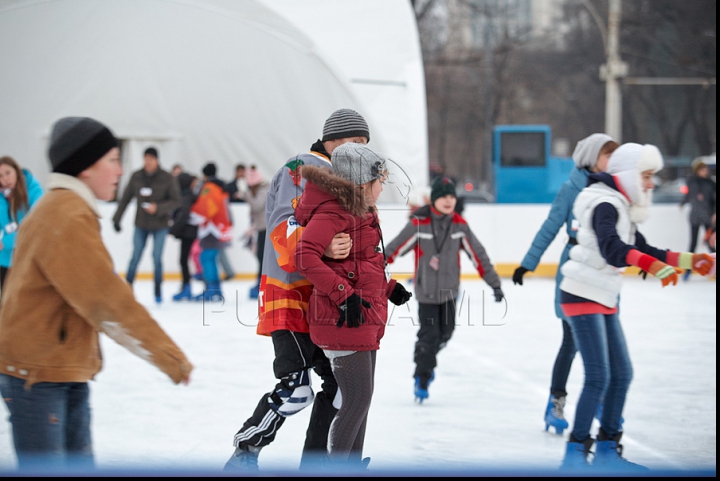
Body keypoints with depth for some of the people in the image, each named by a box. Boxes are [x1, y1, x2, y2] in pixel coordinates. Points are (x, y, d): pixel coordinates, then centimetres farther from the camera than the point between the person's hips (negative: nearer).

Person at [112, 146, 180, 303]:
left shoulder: (167, 178, -9)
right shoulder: (136, 177, -3)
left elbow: (175, 201, -7)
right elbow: (125, 198, 4)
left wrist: (158, 208, -22)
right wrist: (117, 218, 4)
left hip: (160, 225, -2)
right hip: (141, 224, 2)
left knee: (157, 257, -2)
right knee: (135, 257, -1)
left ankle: (158, 291, 13)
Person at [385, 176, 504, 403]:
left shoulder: (459, 225, -5)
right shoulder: (419, 224, -17)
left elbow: (478, 255, 0)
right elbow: (394, 249, -16)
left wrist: (494, 284, 2)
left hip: (449, 290, 4)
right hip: (426, 291, -4)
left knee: (444, 333, 13)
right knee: (429, 336, -5)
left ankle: (426, 360, 42)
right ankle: (422, 379, 13)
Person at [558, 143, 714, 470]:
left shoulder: (623, 209, 13)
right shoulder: (605, 204, -17)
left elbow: (643, 251, 20)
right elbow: (612, 249, -35)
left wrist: (689, 260, 11)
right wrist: (652, 265, -47)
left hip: (604, 299, 10)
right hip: (582, 296, -10)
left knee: (622, 373, 12)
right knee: (598, 376, -14)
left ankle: (607, 447, 22)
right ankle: (575, 452, -8)